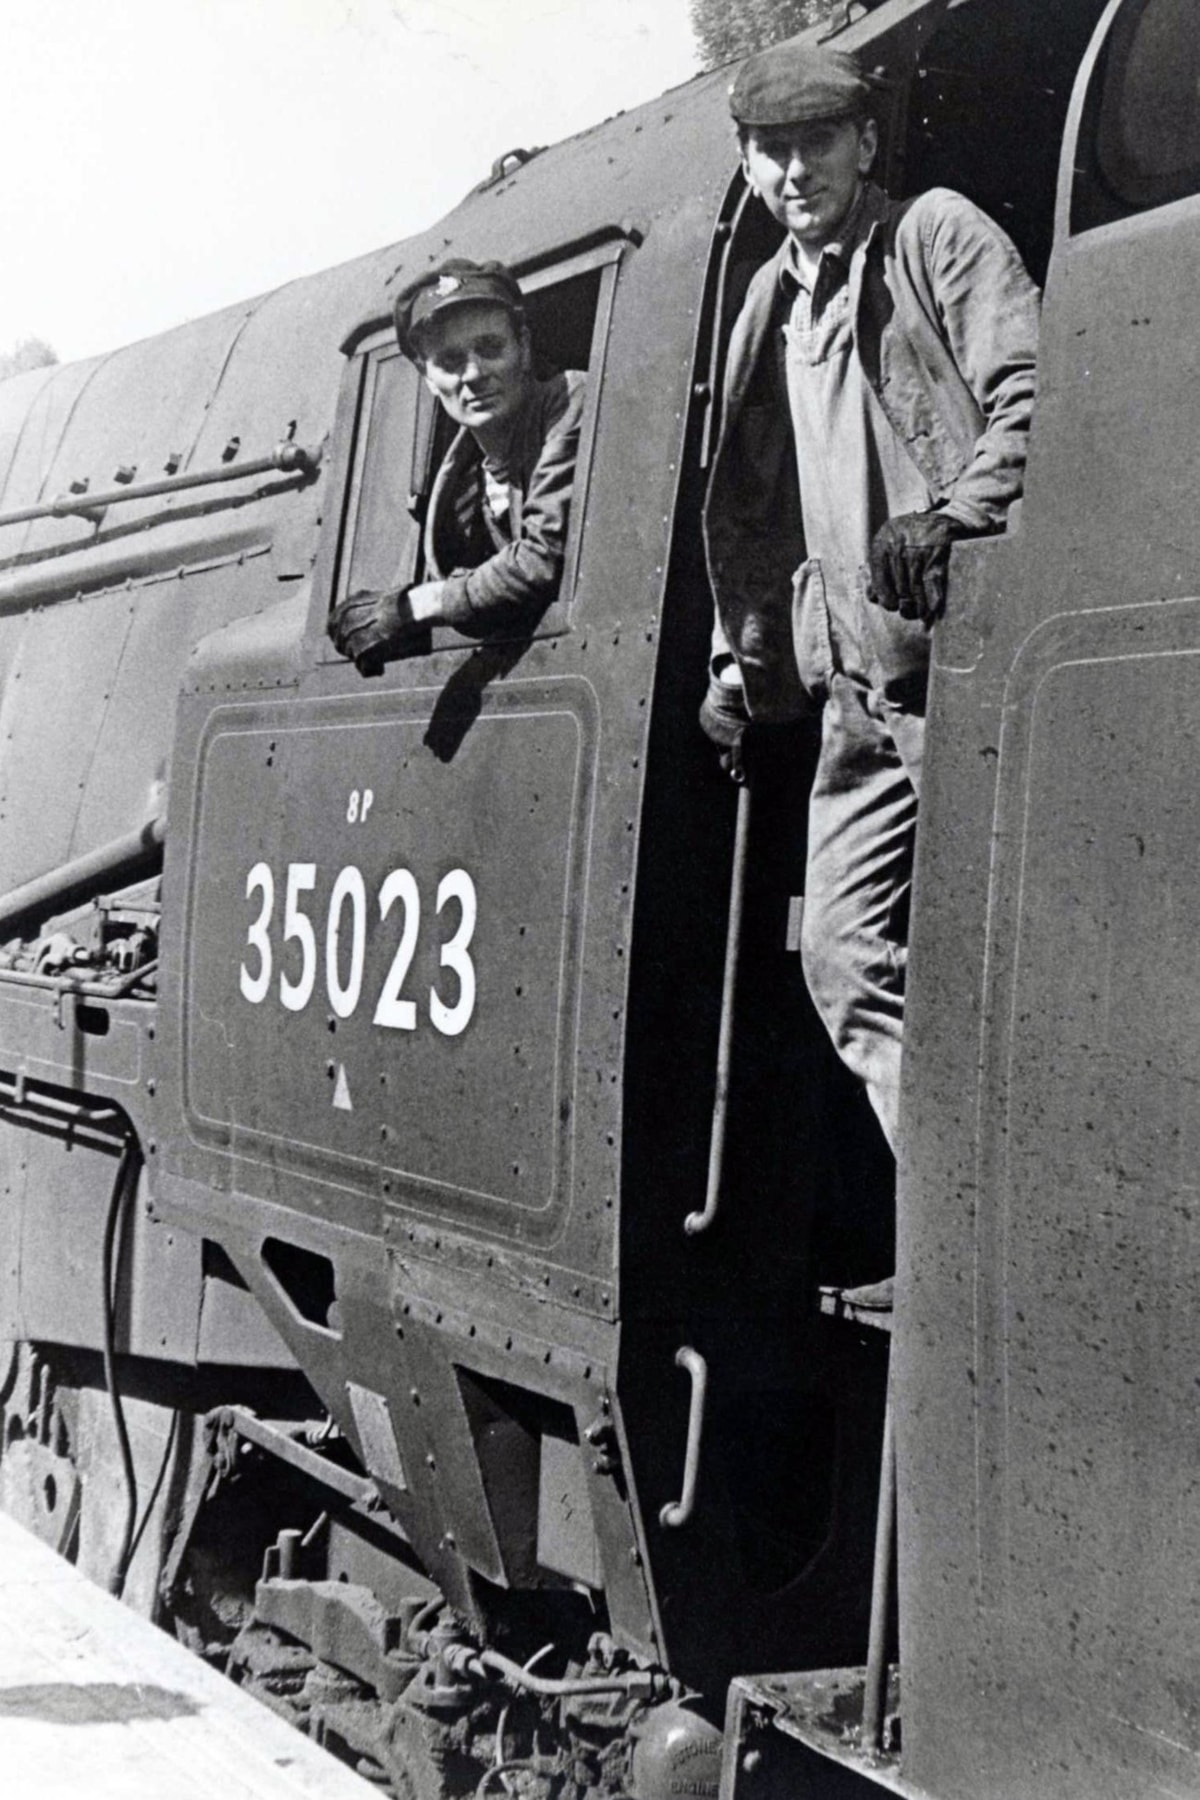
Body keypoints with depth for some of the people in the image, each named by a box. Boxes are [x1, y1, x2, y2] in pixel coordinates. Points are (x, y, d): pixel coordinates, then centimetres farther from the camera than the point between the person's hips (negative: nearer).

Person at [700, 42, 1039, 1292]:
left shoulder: (939, 236, 4)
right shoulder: (768, 307, 22)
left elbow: (1030, 393, -8)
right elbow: (745, 507, 25)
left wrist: (955, 514, -23)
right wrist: (734, 662, 20)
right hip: (853, 686, 7)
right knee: (845, 956, 3)